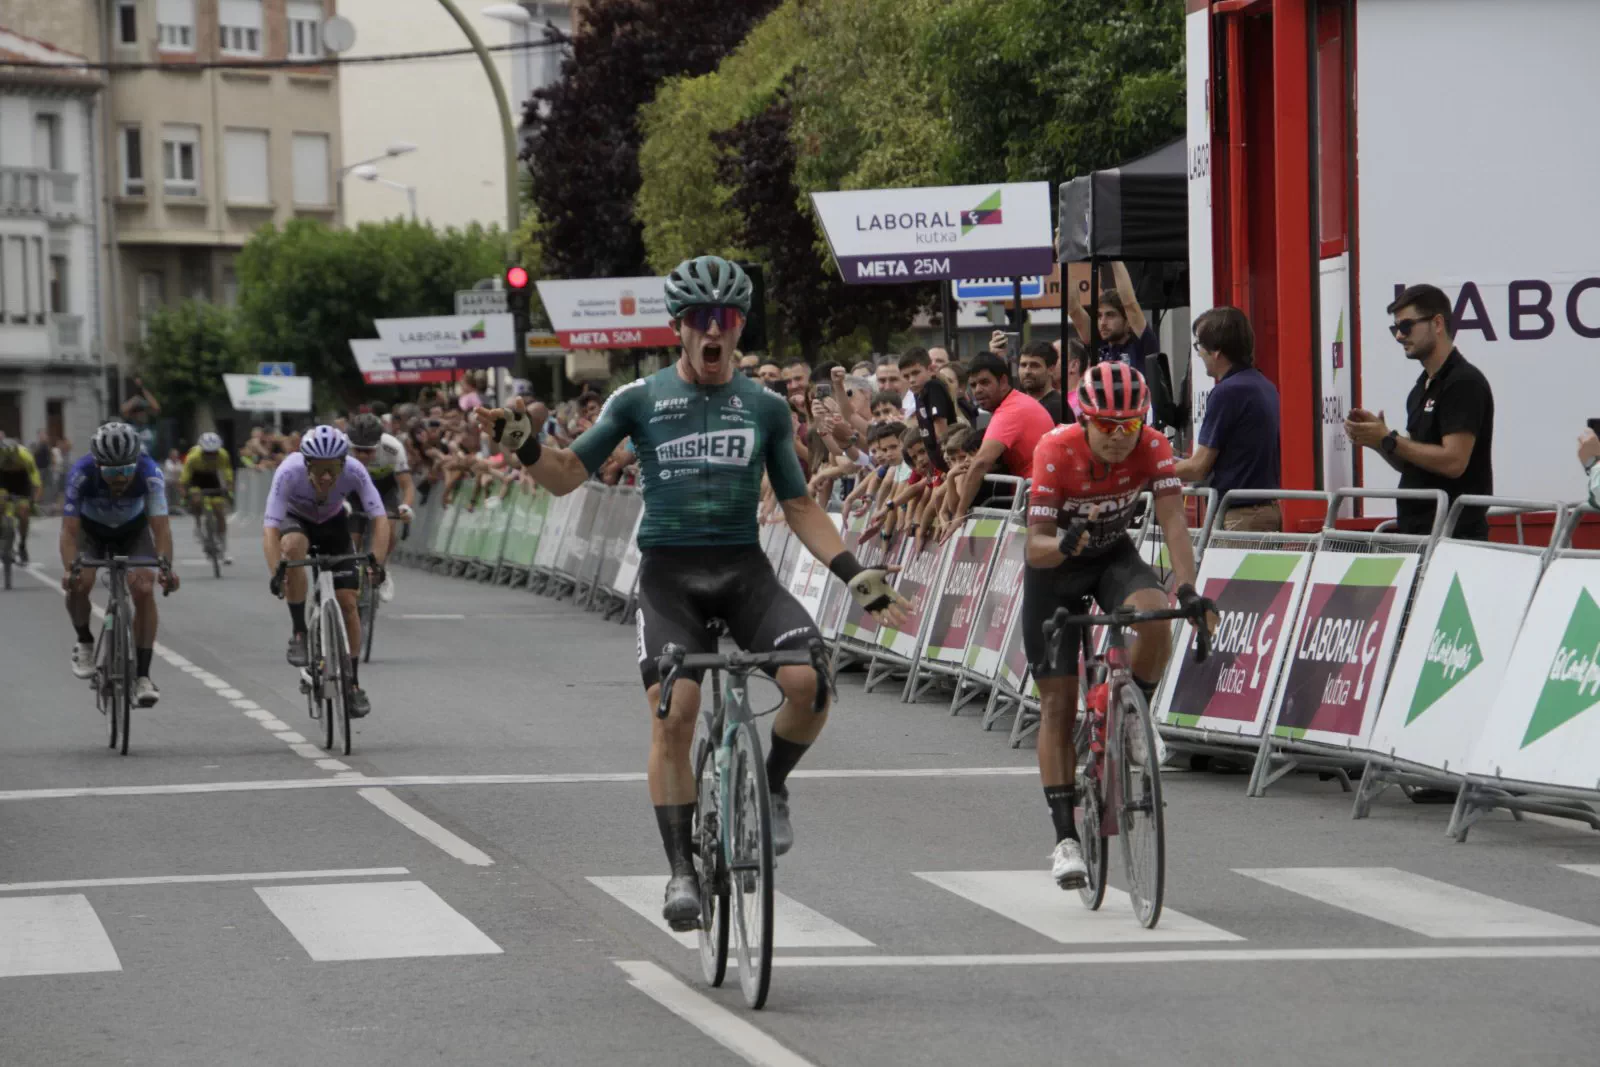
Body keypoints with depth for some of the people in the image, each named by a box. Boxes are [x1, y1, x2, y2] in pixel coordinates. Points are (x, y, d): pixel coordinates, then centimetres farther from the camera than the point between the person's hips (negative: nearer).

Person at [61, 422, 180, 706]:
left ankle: (142, 676, -15)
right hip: (91, 530, 0)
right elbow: (70, 529, -38)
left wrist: (166, 567, -55)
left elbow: (161, 526, -39)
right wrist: (69, 568, -55)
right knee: (78, 584, -26)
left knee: (144, 590, -21)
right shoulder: (82, 473, -36)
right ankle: (85, 643, 3)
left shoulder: (149, 473, -35)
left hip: (133, 530, 0)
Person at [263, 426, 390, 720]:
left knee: (348, 603, -8)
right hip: (295, 520, -2)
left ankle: (353, 684, 7)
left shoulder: (354, 471, -32)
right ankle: (299, 632, -23)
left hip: (333, 523, 2)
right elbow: (270, 529, -40)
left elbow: (380, 519, -32)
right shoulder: (289, 472, -37)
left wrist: (377, 562, -47)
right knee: (294, 546, -38)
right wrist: (276, 573, -53)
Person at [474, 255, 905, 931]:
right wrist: (522, 445, -16)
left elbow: (798, 505, 10)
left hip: (743, 567, 1)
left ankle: (771, 785, 7)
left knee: (808, 680, -23)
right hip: (668, 570, -1)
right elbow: (567, 476, 4)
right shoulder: (641, 399, 3)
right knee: (673, 715, -17)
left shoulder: (765, 407, 8)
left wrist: (853, 572, -1)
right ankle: (681, 869, -7)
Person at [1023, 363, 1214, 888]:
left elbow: (1173, 520, -33)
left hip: (1114, 555, 2)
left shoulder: (1152, 446, -23)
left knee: (1156, 619, -32)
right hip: (1055, 567, -2)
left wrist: (1187, 589, -48)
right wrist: (1064, 544, -53)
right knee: (1057, 702, -6)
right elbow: (1035, 546, -30)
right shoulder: (1056, 451, -29)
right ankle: (1066, 839, -2)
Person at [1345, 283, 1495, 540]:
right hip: (1416, 531, 9)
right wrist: (1376, 438, 2)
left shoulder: (1464, 382, -12)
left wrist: (1389, 441, -14)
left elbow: (1453, 461, -20)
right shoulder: (1423, 386, 17)